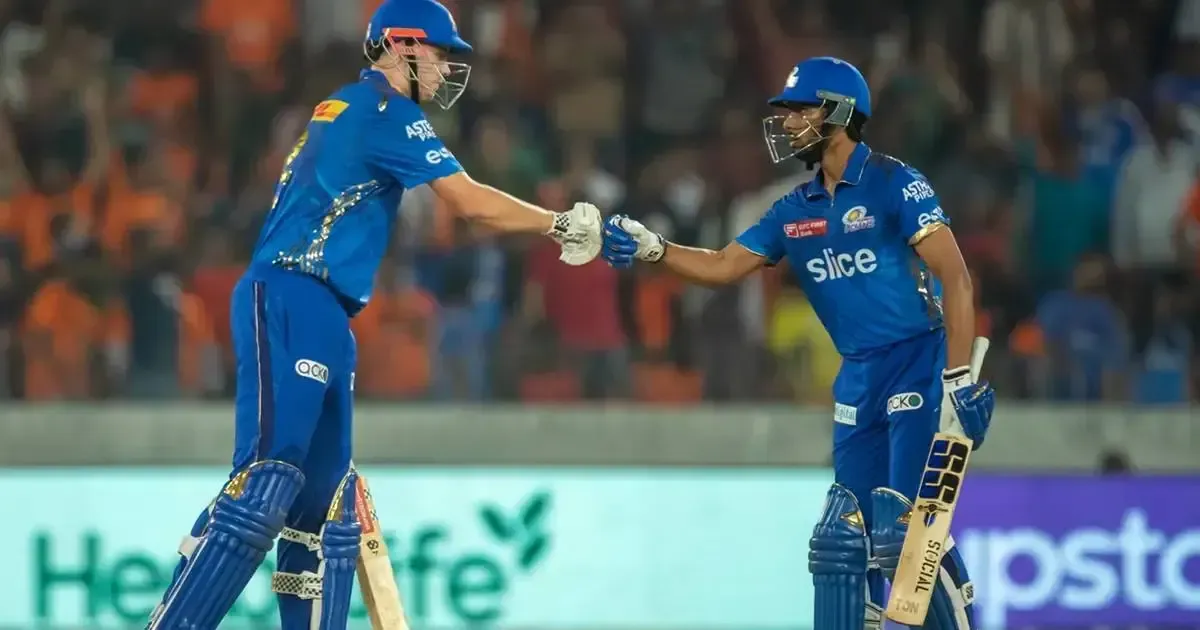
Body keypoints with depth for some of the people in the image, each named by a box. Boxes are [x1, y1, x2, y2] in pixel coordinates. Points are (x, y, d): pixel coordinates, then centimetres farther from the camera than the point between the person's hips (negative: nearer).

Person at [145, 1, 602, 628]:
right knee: (267, 479, -21)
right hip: (291, 303, -11)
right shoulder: (385, 108, -4)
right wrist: (562, 225, 2)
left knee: (324, 497, 8)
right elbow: (470, 201, -9)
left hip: (318, 315, 11)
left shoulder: (344, 108, 24)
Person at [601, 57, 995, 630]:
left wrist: (960, 378, -19)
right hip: (858, 378, 7)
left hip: (919, 366, -7)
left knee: (903, 531, -15)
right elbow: (722, 266, 14)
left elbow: (954, 276, -13)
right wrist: (648, 248, -1)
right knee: (843, 535, 5)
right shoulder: (795, 211, 12)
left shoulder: (892, 184, -9)